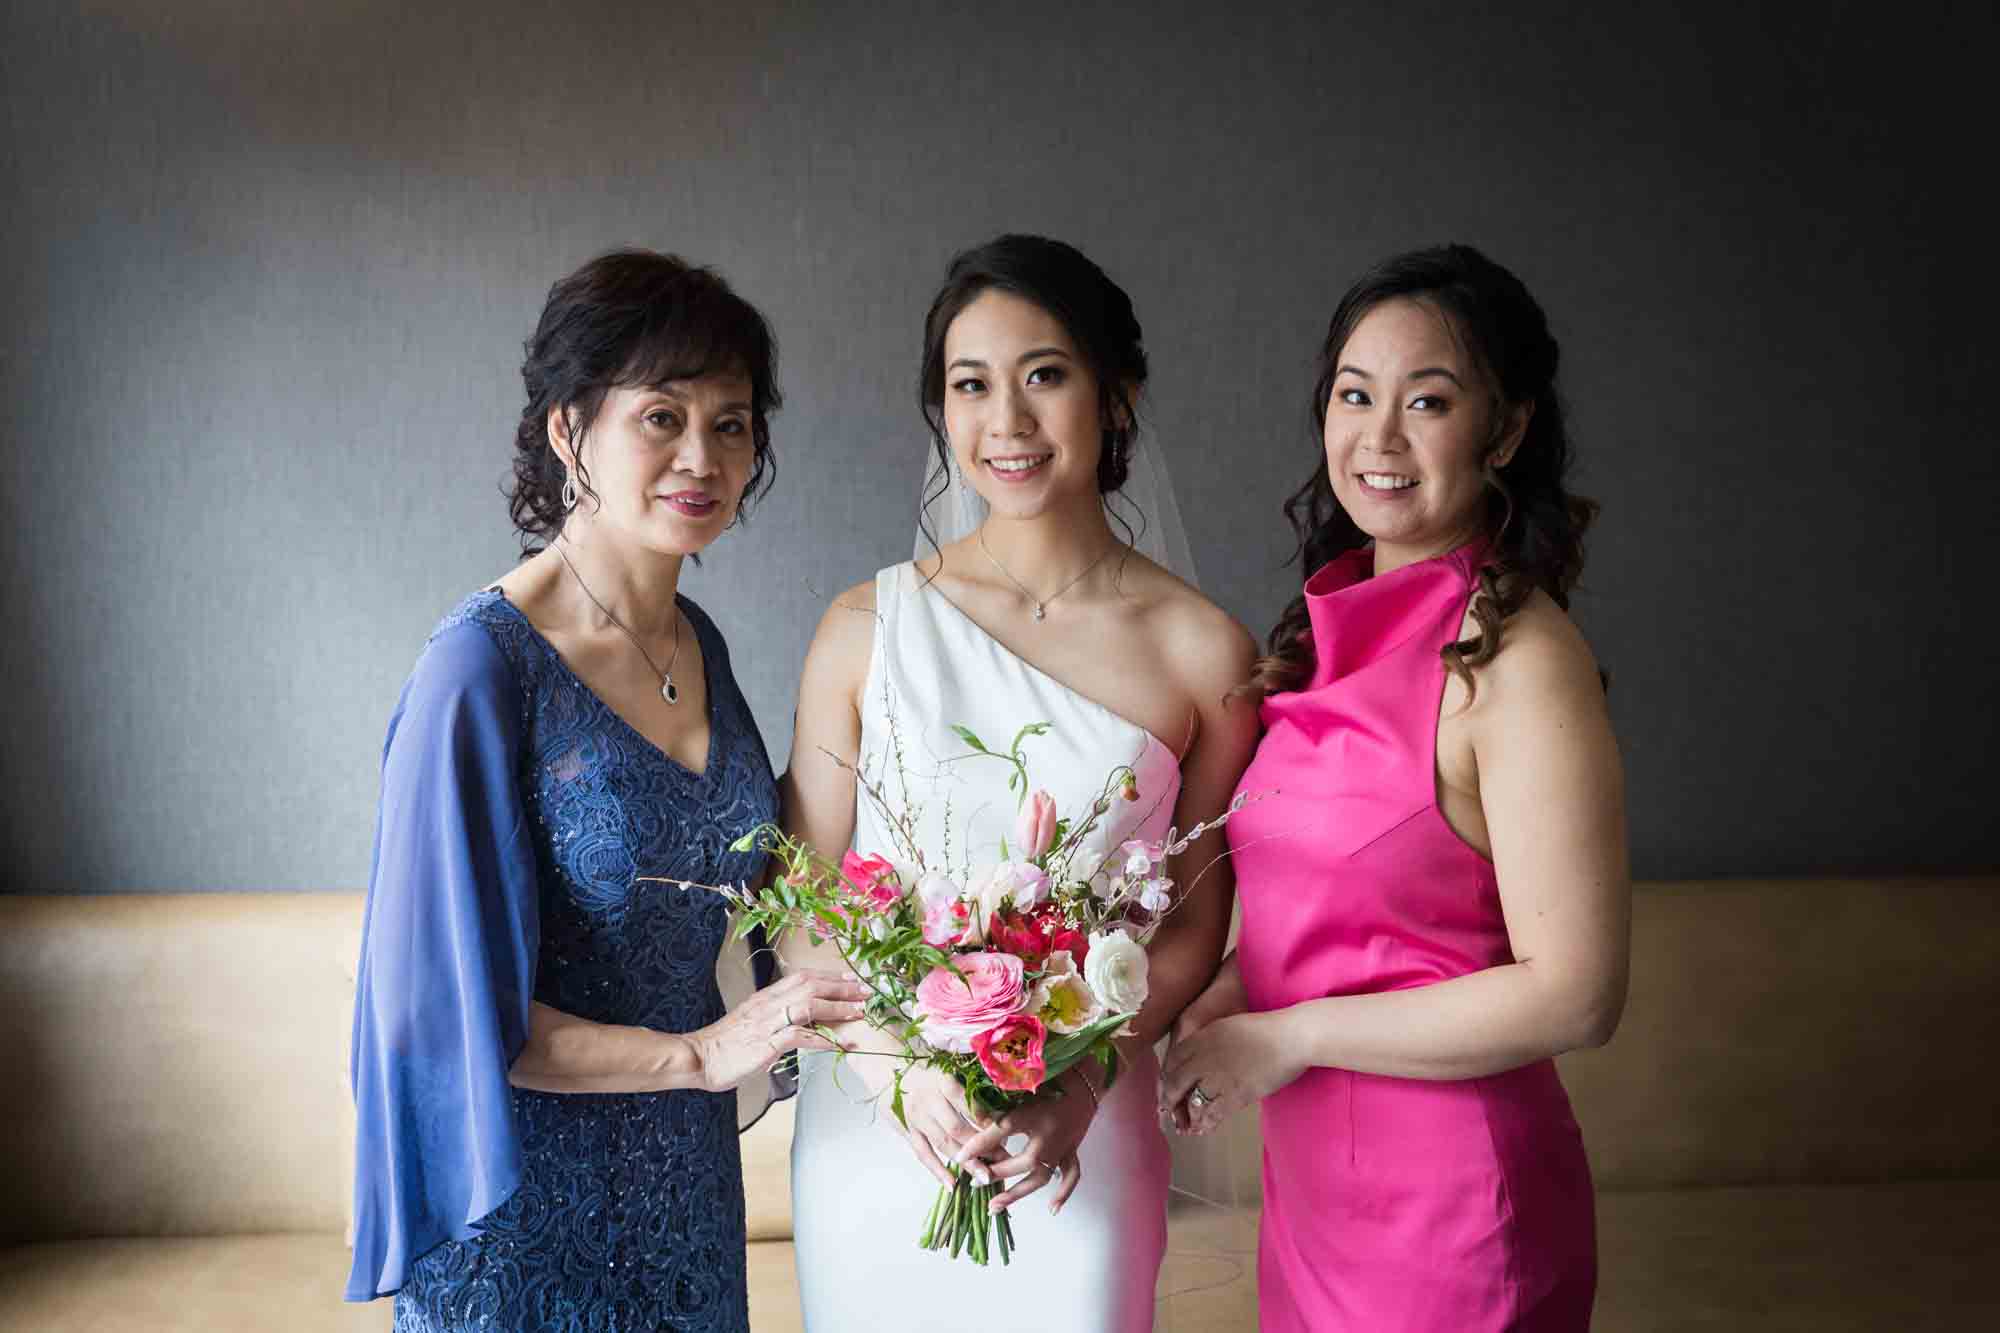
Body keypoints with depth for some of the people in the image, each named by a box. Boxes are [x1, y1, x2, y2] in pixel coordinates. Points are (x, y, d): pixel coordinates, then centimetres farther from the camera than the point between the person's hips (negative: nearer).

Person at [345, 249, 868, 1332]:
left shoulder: (697, 643, 1)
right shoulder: (482, 669, -21)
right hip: (535, 1195, -6)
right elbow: (444, 996, -20)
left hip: (687, 1170, 7)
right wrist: (702, 1053, -20)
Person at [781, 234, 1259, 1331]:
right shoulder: (867, 628, -4)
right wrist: (898, 1068, -15)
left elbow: (1194, 927, 0)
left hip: (1078, 1148, -1)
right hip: (870, 1132, 1)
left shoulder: (1206, 653, -6)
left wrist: (1076, 1088, -13)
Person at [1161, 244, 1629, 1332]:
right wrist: (1230, 992, -4)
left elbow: (1574, 996, -21)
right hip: (1309, 1170, 7)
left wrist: (1288, 1037, -16)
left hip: (1444, 1195, -6)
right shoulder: (1329, 631, 3)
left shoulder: (1515, 660, -19)